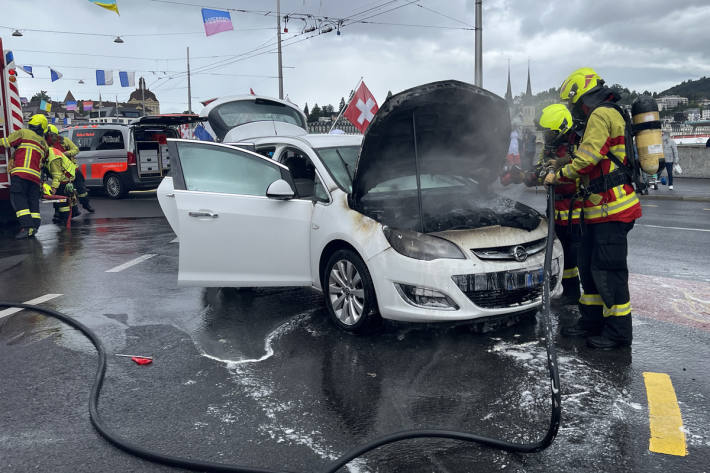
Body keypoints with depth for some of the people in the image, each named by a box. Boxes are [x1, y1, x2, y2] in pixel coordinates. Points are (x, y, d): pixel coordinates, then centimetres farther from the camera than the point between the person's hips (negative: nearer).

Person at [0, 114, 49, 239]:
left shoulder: (23, 133, 7)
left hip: (21, 172, -6)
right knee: (33, 200, 9)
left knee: (18, 198, -7)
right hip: (36, 175, 6)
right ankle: (34, 226, 2)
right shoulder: (44, 143, 24)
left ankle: (26, 226, -18)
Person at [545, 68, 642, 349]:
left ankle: (618, 332, 2)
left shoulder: (600, 115, -12)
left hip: (612, 209, -11)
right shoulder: (609, 115, 22)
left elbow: (588, 157, -22)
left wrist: (559, 175, -10)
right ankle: (592, 322, 24)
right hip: (601, 209, 11)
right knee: (588, 264, 15)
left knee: (608, 269, -7)